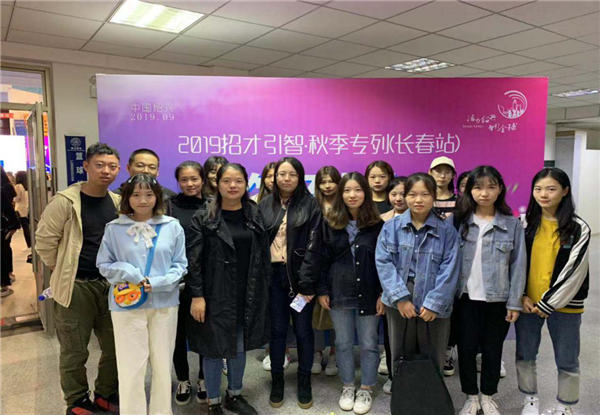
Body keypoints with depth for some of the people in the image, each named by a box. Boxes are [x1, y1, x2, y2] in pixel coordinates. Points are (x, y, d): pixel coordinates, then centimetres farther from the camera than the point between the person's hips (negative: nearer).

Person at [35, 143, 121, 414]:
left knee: (114, 346, 14)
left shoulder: (118, 203, 4)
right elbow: (44, 242, -8)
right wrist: (64, 271, 0)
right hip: (76, 287, -5)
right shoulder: (65, 202, -11)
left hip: (109, 284, 5)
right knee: (74, 352, 9)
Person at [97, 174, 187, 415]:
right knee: (131, 367, 6)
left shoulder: (172, 226, -2)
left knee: (163, 364, 13)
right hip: (127, 305, -1)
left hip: (165, 304, 1)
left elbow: (180, 265, 2)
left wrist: (158, 283, -14)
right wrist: (129, 274, -13)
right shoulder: (114, 228, -2)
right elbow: (103, 264, 4)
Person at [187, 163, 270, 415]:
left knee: (240, 347, 16)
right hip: (215, 296, -3)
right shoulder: (203, 218, -6)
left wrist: (264, 289, 5)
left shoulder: (255, 216, 5)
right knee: (214, 349, 7)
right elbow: (194, 260, -9)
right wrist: (197, 295, -14)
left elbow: (264, 256, 7)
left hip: (248, 296, 4)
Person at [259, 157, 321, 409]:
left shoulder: (310, 204, -2)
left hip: (300, 275, -2)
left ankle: (304, 382, 25)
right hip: (273, 274, 2)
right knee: (277, 329, 10)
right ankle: (277, 380, 27)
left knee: (303, 330, 7)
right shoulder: (265, 205, 7)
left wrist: (309, 282, -12)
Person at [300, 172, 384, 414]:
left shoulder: (377, 224, -6)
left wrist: (384, 294, -6)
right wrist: (321, 290, -2)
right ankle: (348, 387, 34)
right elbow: (318, 258, 1)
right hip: (339, 293, 2)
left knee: (368, 344, 10)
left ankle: (366, 390, 30)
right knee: (343, 343, 15)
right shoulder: (329, 223, -1)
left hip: (368, 294, -1)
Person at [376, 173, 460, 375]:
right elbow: (384, 262, -6)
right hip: (399, 300, 1)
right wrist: (400, 298, -14)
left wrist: (434, 304, -12)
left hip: (434, 305, 0)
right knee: (400, 357, 15)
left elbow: (449, 270, -5)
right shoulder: (392, 226, 0)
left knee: (432, 359, 13)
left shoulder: (446, 230, -2)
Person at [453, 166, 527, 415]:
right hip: (466, 298, 0)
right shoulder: (459, 222, -2)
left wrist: (514, 303, -4)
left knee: (492, 350, 14)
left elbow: (518, 265, -2)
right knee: (466, 348, 8)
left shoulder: (512, 224, -3)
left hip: (498, 299, 0)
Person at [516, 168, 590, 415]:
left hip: (563, 305, -2)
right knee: (525, 355, 14)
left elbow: (574, 271, -11)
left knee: (567, 361, 11)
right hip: (527, 303, 3)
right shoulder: (525, 223, 0)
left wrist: (547, 304, -12)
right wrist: (522, 296, -6)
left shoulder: (578, 228, -7)